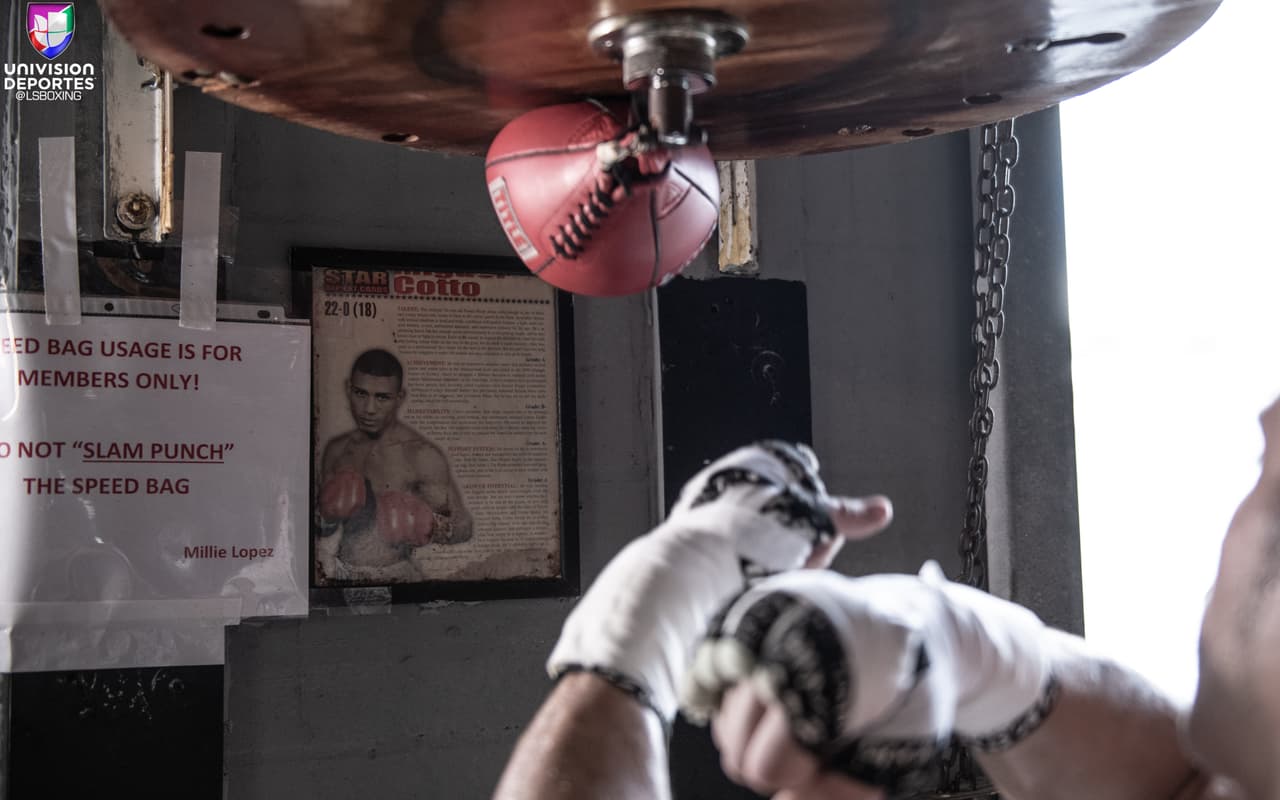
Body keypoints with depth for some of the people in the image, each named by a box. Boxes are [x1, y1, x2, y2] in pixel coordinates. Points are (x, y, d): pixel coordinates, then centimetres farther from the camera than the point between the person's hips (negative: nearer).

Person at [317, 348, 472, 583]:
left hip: (394, 580, -4)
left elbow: (463, 527, 1)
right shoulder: (336, 450, 13)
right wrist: (327, 522, 5)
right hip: (338, 578, 4)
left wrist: (431, 527, -18)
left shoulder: (422, 455, -3)